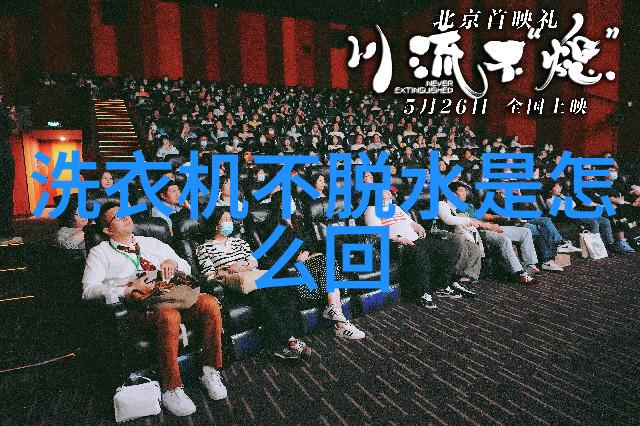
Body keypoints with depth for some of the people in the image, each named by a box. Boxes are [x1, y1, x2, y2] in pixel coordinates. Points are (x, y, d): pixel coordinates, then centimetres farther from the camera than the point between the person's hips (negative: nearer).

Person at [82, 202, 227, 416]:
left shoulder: (152, 243, 27)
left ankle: (210, 372, -10)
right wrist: (129, 289, -13)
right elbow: (88, 290, -1)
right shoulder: (100, 253, 15)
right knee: (169, 316, -38)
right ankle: (171, 389, -23)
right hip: (137, 306, -4)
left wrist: (173, 262, 3)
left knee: (210, 303, -25)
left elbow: (187, 269, 27)